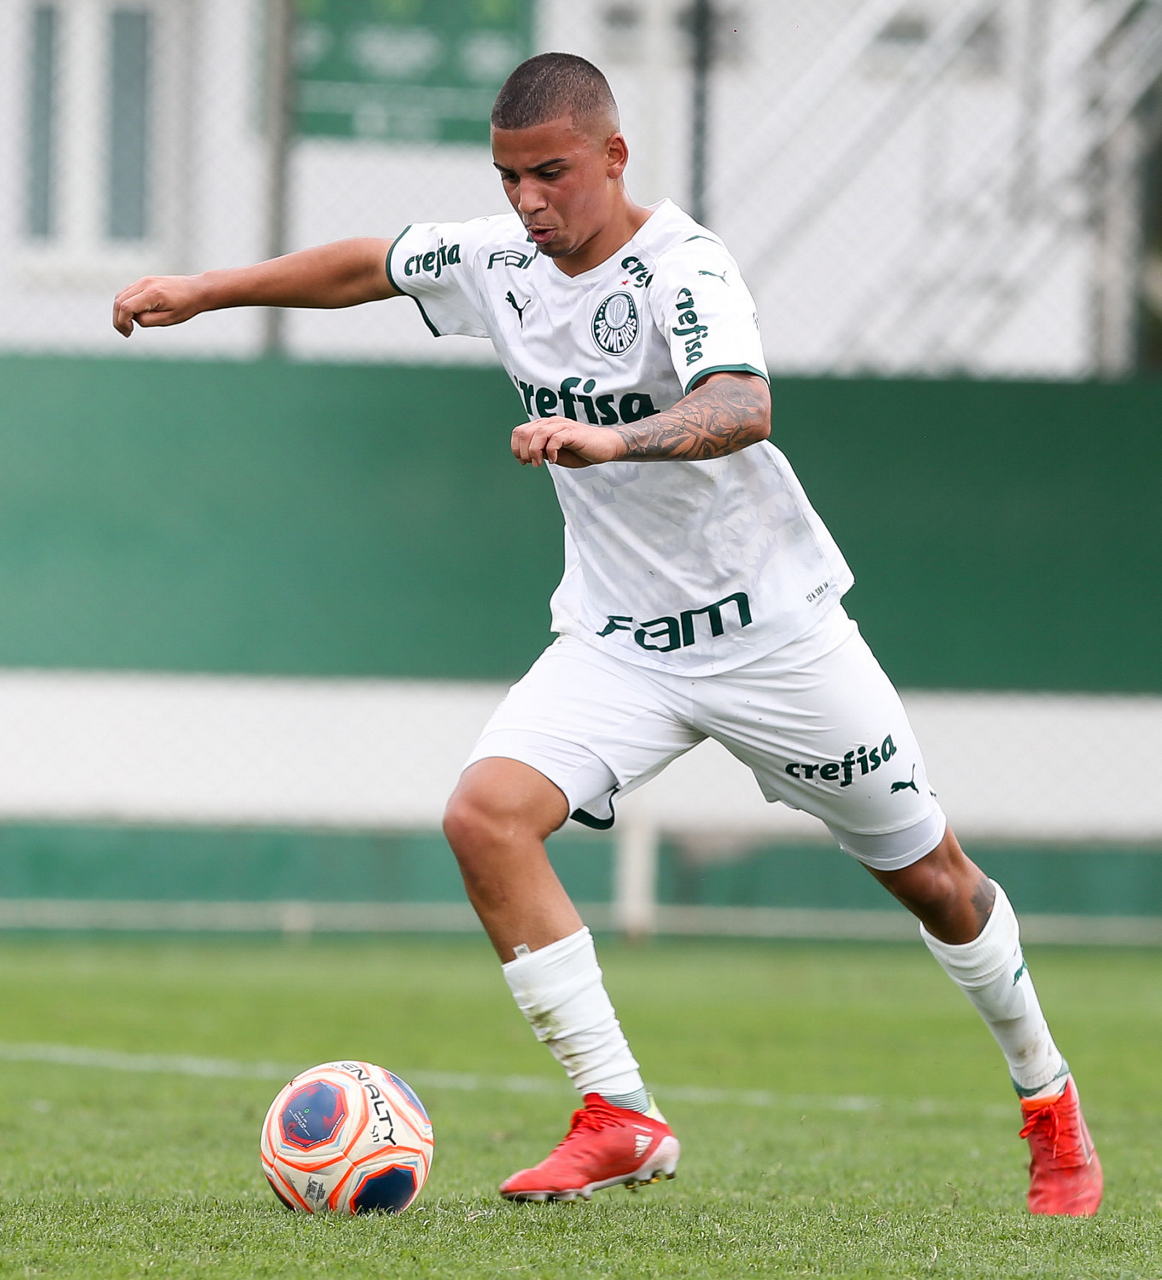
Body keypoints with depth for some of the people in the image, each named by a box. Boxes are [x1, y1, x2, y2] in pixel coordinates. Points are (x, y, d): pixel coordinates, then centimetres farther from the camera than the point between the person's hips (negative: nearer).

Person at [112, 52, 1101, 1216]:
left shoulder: (680, 269, -23)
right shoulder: (495, 259, -3)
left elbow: (743, 408, -42)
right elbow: (364, 266, 17)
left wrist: (614, 439, -59)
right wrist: (204, 290, 15)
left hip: (774, 628, -5)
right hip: (615, 635, 5)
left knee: (929, 875, 6)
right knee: (483, 816, -20)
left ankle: (1047, 1100, 32)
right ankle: (619, 1122, -15)